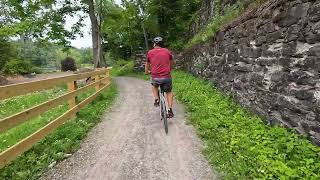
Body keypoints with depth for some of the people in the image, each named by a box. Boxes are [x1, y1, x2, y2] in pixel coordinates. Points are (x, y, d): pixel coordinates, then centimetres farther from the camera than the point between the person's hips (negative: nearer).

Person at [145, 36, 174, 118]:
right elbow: (171, 64, 24)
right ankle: (170, 111, 13)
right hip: (166, 77, 0)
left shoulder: (150, 52, 7)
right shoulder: (167, 51, 8)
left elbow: (147, 65, 21)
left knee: (154, 86, 35)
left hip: (155, 77, 0)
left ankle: (156, 99, 18)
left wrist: (147, 72, 41)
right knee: (169, 92, 22)